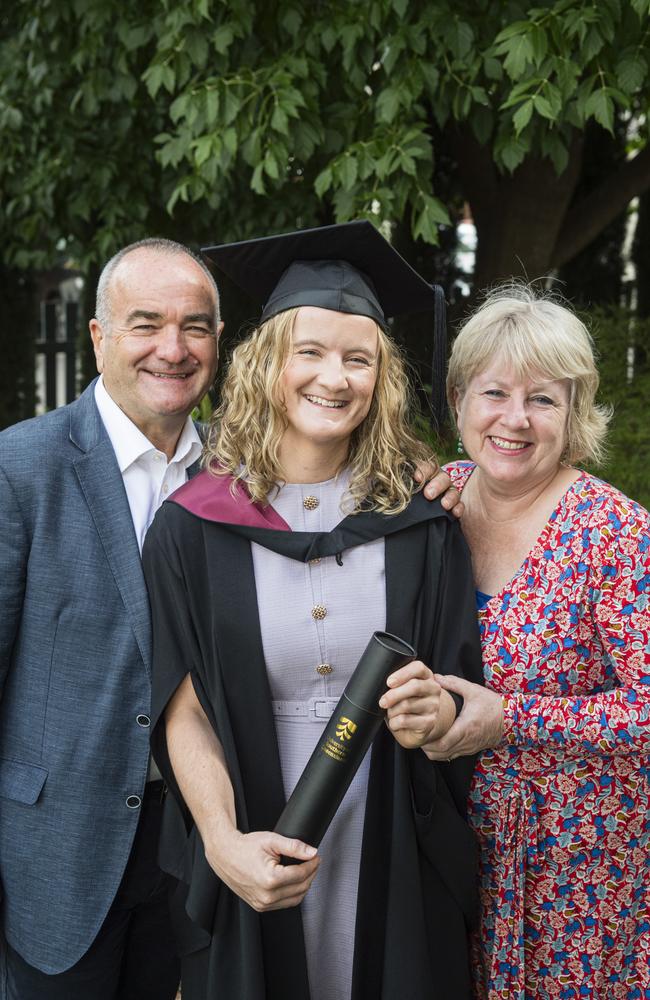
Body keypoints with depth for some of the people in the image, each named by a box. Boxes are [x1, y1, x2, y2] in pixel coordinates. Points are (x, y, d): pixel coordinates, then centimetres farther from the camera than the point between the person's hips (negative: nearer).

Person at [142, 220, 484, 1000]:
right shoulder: (194, 527, -6)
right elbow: (184, 709, -7)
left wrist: (436, 714, -22)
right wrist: (223, 840, -21)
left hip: (396, 858, 1)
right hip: (250, 875, -1)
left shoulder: (420, 524, -3)